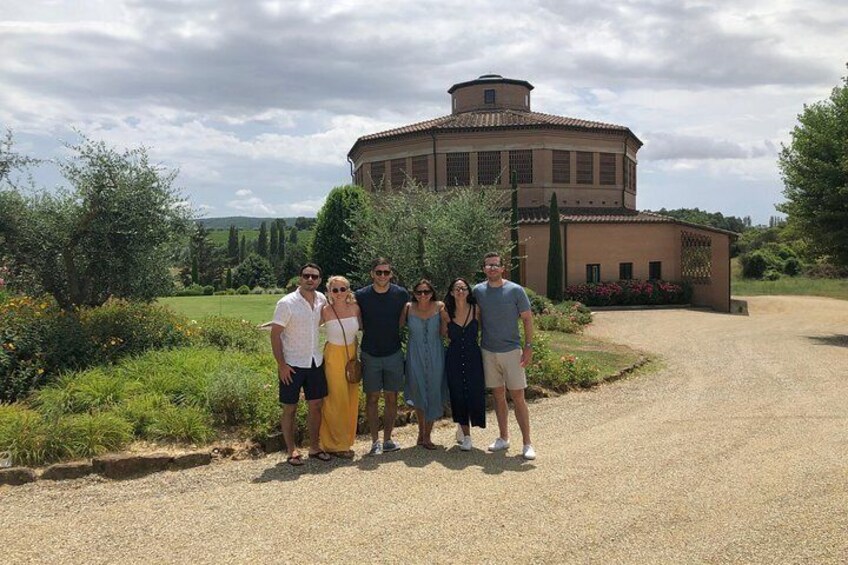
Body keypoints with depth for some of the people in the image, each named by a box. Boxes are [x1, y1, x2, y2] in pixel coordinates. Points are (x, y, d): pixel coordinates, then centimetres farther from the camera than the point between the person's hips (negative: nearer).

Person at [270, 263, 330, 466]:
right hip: (292, 364, -5)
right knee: (290, 409, 5)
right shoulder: (287, 303, -15)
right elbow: (275, 334, -13)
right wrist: (281, 364, -16)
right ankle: (291, 451, 17)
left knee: (315, 405, 12)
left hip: (316, 362, 5)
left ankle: (314, 447, 25)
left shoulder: (322, 300, 0)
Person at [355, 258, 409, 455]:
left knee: (391, 398, 7)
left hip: (394, 353, 1)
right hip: (370, 355, -1)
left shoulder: (401, 294, -3)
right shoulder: (361, 296, -6)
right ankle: (375, 441, 11)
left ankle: (387, 439, 19)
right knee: (372, 398, 2)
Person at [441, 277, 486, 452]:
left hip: (473, 357, 0)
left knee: (475, 393, -1)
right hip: (454, 357, 0)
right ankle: (466, 435, 17)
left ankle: (463, 426, 27)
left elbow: (481, 331, 7)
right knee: (458, 394, 3)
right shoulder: (446, 312, -3)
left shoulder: (476, 310, -4)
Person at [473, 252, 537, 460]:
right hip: (488, 351, 3)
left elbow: (527, 319, -3)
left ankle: (527, 443, 5)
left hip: (511, 351, -3)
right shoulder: (478, 291, 1)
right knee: (498, 396, 12)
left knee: (518, 397, -2)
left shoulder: (515, 290, -7)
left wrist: (528, 346, -9)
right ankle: (503, 438, 24)